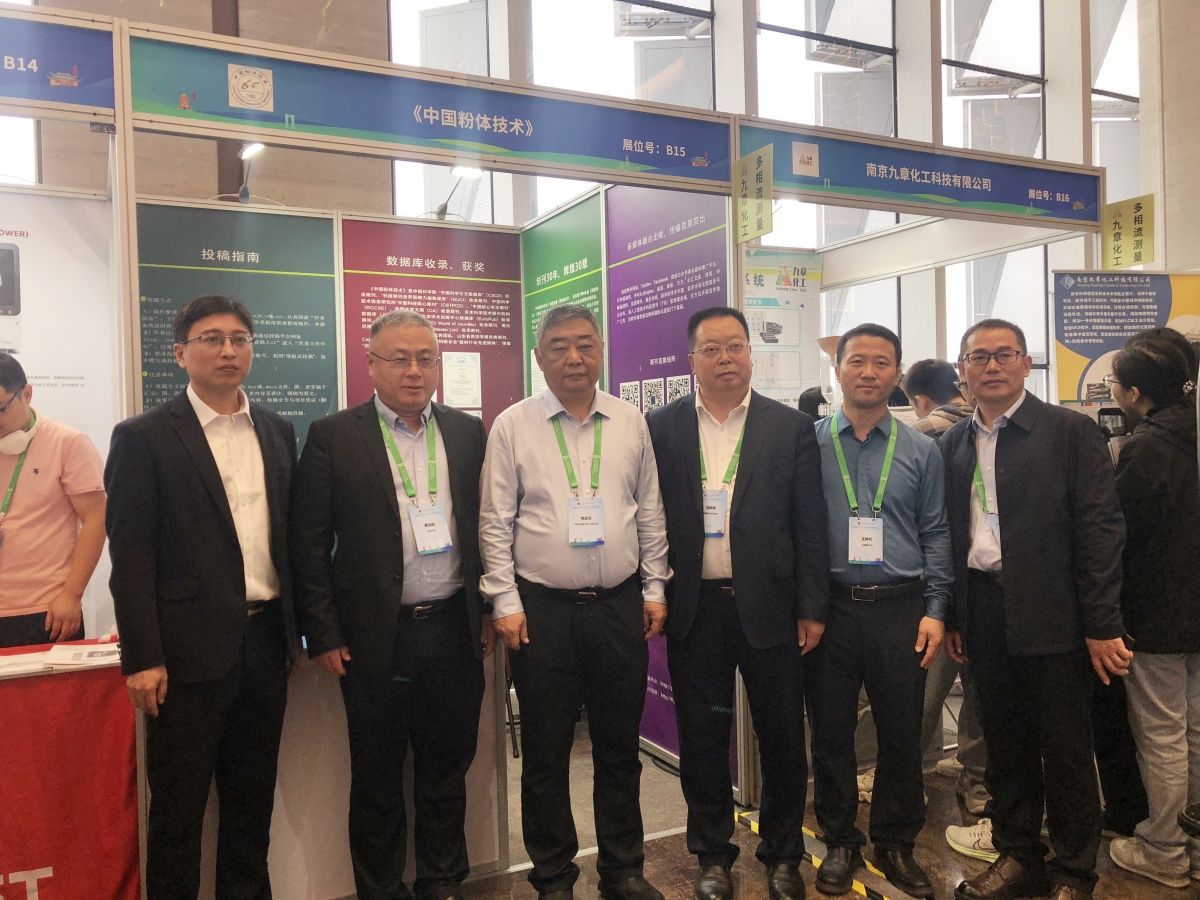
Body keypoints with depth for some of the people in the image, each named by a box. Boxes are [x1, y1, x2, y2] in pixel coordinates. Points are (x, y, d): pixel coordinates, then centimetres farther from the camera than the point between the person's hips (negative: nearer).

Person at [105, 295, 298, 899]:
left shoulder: (277, 432, 10)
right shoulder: (144, 438, -5)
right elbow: (130, 557, -8)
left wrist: (292, 632, 10)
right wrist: (142, 657, -12)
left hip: (266, 640, 5)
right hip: (192, 646, -4)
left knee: (253, 799, 16)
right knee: (178, 806, 9)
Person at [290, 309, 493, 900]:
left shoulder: (467, 432, 6)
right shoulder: (333, 437, -3)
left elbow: (484, 526, 9)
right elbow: (309, 545, -4)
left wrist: (488, 612, 7)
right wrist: (324, 635, -7)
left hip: (455, 631, 3)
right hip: (377, 637, -3)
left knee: (447, 773, 16)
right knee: (376, 780, 13)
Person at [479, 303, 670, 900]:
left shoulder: (631, 423, 5)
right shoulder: (512, 426, -2)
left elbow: (650, 514, 9)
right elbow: (496, 523, -2)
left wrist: (655, 589, 7)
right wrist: (505, 602, -6)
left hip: (621, 605, 2)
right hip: (541, 608, -2)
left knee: (619, 749, 14)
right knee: (545, 755, 10)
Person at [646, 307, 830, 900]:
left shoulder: (791, 428, 2)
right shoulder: (662, 428, 2)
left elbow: (809, 526, 0)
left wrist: (812, 609, -2)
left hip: (769, 606, 0)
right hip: (694, 608, 0)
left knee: (782, 737, 11)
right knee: (702, 739, 12)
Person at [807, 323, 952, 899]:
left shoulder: (921, 451, 6)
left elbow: (935, 534, 7)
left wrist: (935, 609, -1)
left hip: (901, 609, 1)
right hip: (830, 608, -1)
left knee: (902, 733, 10)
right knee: (831, 732, 10)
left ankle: (895, 844, 29)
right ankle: (840, 842, 28)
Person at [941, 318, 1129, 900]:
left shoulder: (1071, 431, -4)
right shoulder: (953, 444, 9)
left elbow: (1101, 528, -8)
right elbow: (949, 533, 10)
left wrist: (1101, 626, -12)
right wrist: (950, 615, 7)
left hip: (1051, 617, -4)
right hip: (984, 617, 4)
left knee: (1065, 749, 7)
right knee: (1004, 745, 14)